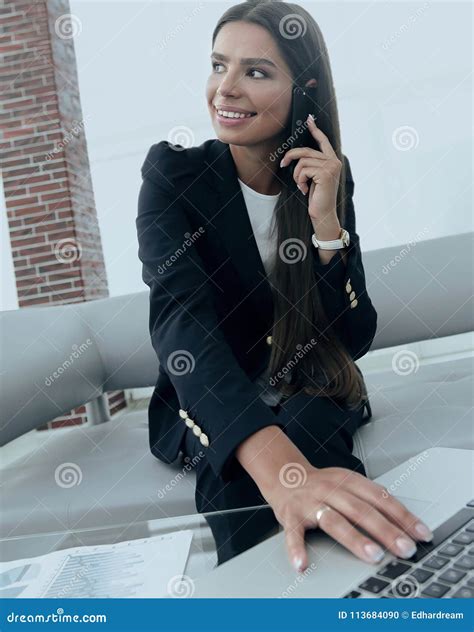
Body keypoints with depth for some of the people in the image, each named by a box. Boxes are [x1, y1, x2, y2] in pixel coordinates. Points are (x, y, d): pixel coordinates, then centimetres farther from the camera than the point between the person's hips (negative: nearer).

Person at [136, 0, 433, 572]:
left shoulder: (326, 179, -5)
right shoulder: (173, 174, -14)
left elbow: (355, 341, -7)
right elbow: (180, 318, -33)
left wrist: (325, 221, -24)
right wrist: (276, 466, -50)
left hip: (313, 401, 3)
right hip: (215, 413, -3)